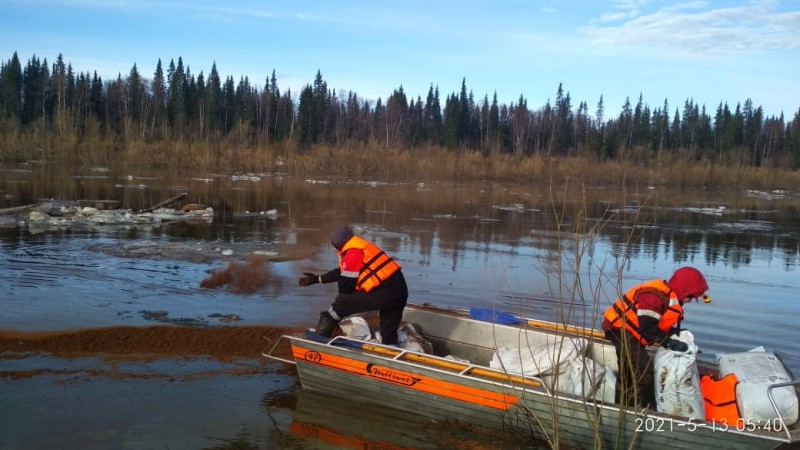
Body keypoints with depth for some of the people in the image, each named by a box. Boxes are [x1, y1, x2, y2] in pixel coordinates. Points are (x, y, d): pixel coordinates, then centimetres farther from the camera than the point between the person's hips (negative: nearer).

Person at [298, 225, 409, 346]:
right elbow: (343, 272, 29)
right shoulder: (360, 247, 22)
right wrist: (317, 278, 35)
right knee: (389, 336, 16)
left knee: (342, 303, 4)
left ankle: (320, 335, 14)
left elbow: (346, 281, -4)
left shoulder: (353, 253, -7)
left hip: (384, 293, -9)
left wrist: (343, 299, 18)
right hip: (400, 291, 9)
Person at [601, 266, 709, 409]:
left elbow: (665, 325, 10)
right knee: (644, 369, -16)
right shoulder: (655, 296, -27)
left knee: (628, 371, 20)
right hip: (621, 329, -11)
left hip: (623, 330, 11)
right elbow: (647, 328, -29)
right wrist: (669, 343, -25)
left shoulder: (671, 296, 6)